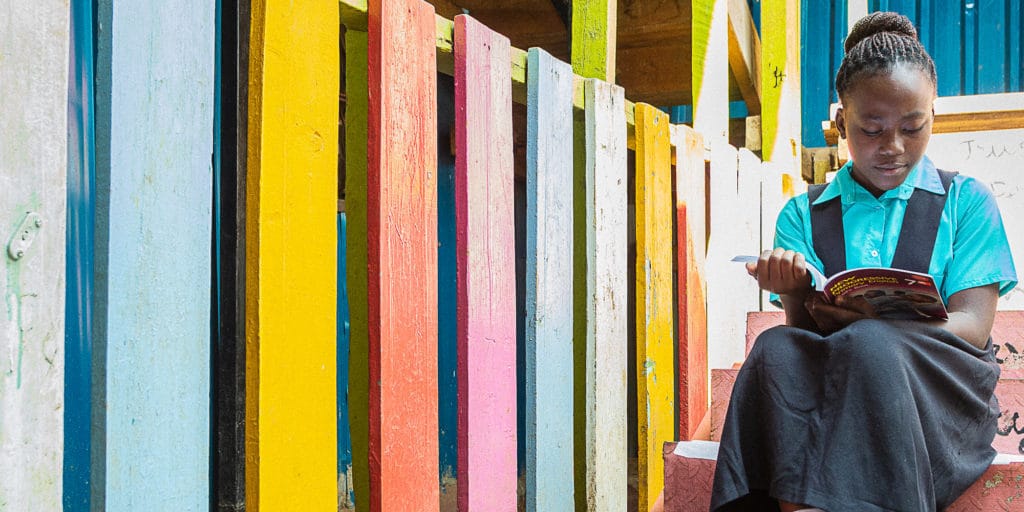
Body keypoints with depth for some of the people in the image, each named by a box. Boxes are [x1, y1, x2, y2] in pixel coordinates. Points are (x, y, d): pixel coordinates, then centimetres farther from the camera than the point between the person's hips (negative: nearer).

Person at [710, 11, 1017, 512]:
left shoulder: (966, 201, 13)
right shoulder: (802, 214, 17)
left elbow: (972, 327, 1)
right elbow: (803, 326, 11)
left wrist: (880, 320, -19)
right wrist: (796, 295, -14)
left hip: (939, 385, -1)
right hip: (824, 381, 2)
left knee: (868, 344, -35)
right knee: (777, 347, -32)